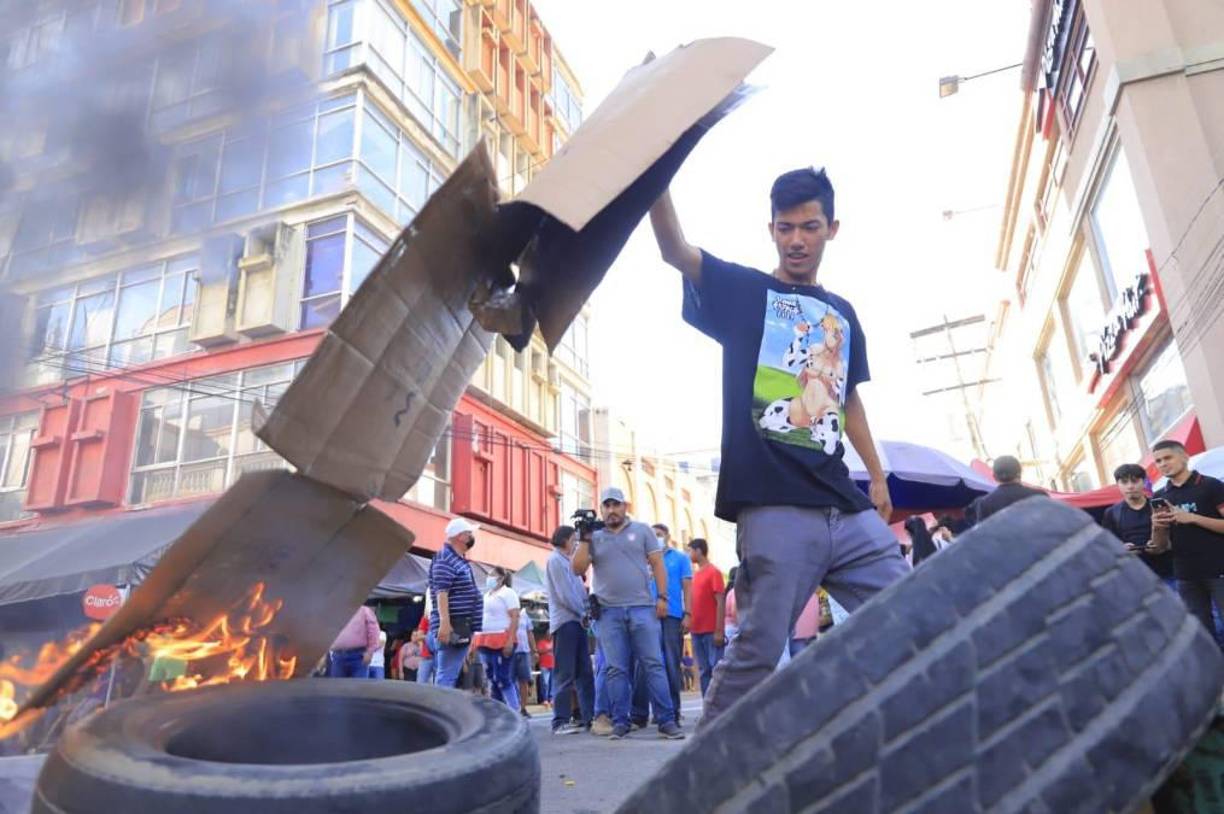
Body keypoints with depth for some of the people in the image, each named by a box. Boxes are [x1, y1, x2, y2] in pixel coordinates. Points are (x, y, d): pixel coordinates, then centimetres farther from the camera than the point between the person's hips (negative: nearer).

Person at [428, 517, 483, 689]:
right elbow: (441, 593, -20)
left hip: (461, 627, 10)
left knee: (450, 676, 12)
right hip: (452, 627, -10)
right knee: (447, 677, -10)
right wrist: (445, 623, -28)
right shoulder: (445, 560, -11)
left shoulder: (460, 560, 20)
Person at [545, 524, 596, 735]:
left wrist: (585, 612, 5)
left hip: (577, 621, 9)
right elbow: (564, 594, -13)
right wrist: (583, 613, -6)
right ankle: (560, 721, -4)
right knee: (565, 674, -7)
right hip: (565, 621, -9)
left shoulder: (567, 561, 22)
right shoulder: (555, 560, -6)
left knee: (584, 672, 7)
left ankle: (588, 716, 10)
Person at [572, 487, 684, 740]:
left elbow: (657, 565, 7)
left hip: (642, 608, -1)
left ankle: (667, 721, 1)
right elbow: (578, 569, 3)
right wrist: (584, 538, -5)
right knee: (617, 669, 3)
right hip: (609, 612, 1)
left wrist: (662, 597, -2)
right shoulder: (594, 537, 11)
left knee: (654, 664, -2)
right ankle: (620, 722, 10)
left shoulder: (642, 530, 10)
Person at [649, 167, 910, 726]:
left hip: (847, 508, 6)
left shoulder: (843, 315, 21)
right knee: (758, 653, -5)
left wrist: (877, 476, 23)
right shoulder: (744, 293, 6)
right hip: (775, 508, -5)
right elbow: (674, 250, -10)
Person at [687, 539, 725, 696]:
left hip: (712, 631, -7)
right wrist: (690, 624, 10)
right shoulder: (696, 574, 15)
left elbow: (720, 602, -11)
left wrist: (719, 630, -16)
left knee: (716, 671, -5)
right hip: (697, 631, 7)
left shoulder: (714, 572, -6)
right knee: (704, 672, 8)